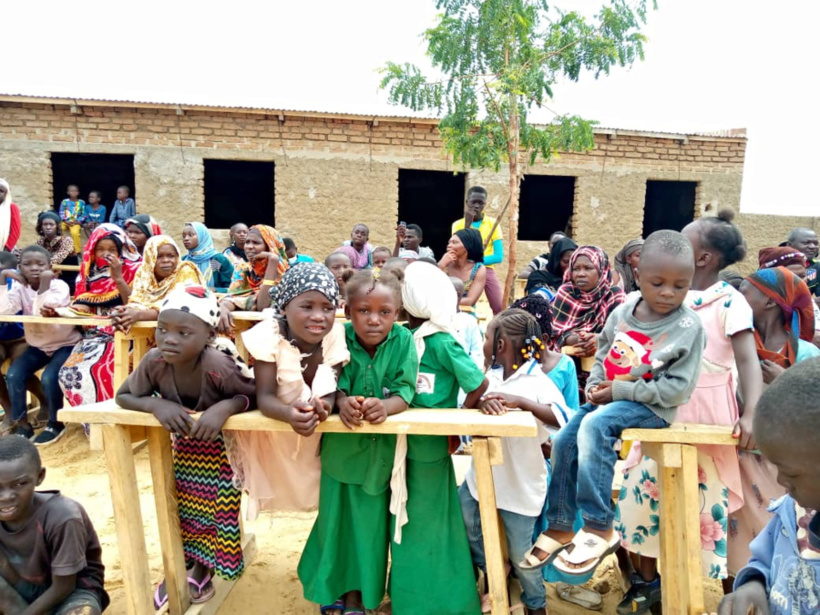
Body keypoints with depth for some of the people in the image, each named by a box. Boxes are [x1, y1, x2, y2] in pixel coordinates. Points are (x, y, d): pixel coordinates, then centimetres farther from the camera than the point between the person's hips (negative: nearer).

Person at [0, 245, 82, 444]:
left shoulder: (59, 286, -16)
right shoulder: (19, 286, -4)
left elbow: (41, 312, -31)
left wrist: (45, 282, -32)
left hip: (64, 344, -5)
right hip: (37, 346, 5)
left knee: (49, 379, -25)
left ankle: (56, 423, 0)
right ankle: (23, 425, 3)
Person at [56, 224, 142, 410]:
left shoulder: (132, 271, -1)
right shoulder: (89, 273, 11)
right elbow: (80, 308, 10)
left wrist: (118, 278, -18)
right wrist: (55, 312, -8)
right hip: (93, 336, 5)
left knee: (94, 372, -27)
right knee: (68, 372, -18)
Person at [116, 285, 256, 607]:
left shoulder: (219, 366, -41)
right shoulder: (155, 361, -28)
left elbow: (257, 394, -27)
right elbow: (123, 396, -13)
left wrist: (226, 407, -46)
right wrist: (157, 404, -33)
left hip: (224, 440, -3)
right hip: (185, 438, 4)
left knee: (217, 505, 6)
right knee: (184, 501, 17)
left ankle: (203, 567, 33)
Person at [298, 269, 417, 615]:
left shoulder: (403, 341, -16)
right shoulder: (340, 338, -15)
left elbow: (406, 390, -18)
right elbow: (335, 384, -15)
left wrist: (386, 406, -37)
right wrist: (343, 401, -37)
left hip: (381, 448, 0)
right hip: (341, 444, 1)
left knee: (369, 522, 12)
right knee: (336, 517, 15)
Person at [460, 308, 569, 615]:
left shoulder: (537, 381, -16)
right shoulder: (490, 376, 1)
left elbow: (561, 419, -29)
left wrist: (522, 402, -40)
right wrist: (482, 402, -28)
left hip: (520, 481, -5)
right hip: (482, 473, 6)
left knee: (520, 553, 9)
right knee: (465, 527, 16)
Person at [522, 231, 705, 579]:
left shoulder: (688, 327, -13)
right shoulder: (622, 313, 3)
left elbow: (678, 388, -15)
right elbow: (602, 354, 15)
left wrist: (621, 391, -18)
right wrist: (595, 387, -5)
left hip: (650, 406, -6)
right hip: (609, 397, 7)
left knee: (594, 427, -31)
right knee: (564, 441, -5)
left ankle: (599, 528, -20)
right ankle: (560, 527, 11)